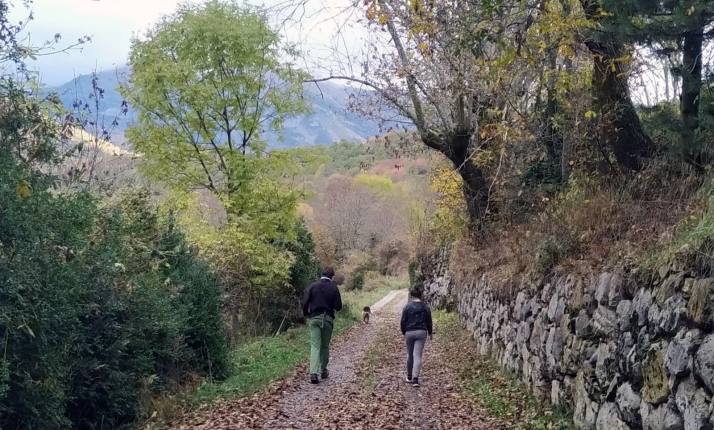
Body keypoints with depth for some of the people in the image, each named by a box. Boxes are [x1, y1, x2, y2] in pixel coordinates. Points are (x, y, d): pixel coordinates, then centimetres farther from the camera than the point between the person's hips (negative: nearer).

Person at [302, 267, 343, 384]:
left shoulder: (313, 286, -1)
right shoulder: (333, 288, -4)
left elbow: (305, 302, -5)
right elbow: (338, 307, -5)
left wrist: (306, 315, 12)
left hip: (314, 318, 0)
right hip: (328, 319, 0)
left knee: (315, 345, -4)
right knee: (325, 346, 14)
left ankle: (313, 373, -18)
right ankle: (323, 371, 21)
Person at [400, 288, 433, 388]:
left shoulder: (408, 306, -4)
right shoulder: (425, 307, 3)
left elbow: (403, 321, -1)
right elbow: (429, 321, 10)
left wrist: (403, 332, 13)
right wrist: (430, 332, 24)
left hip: (409, 332, -1)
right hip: (421, 332, 1)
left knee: (410, 355, 14)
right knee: (418, 355, -4)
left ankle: (409, 377, 26)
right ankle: (415, 378, -17)